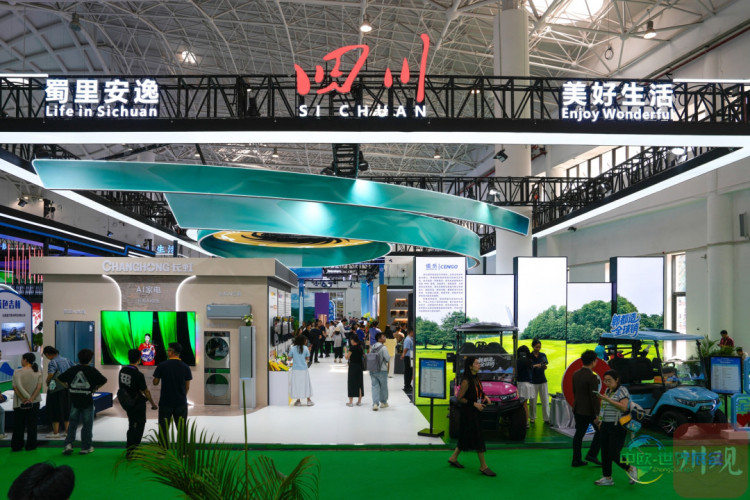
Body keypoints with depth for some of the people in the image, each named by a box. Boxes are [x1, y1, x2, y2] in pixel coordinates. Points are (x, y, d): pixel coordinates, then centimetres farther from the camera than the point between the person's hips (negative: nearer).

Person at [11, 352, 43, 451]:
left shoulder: (18, 372, -10)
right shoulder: (38, 372, -2)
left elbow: (15, 387, -15)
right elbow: (39, 387, -9)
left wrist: (23, 399, -11)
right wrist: (31, 398, -11)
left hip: (19, 403, -2)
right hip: (34, 403, 2)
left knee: (18, 425, 11)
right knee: (32, 425, 9)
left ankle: (16, 446, 15)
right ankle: (30, 446, 11)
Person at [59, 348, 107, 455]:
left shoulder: (72, 369, 2)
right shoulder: (92, 370, -8)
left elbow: (59, 378, 8)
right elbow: (104, 380, -11)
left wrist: (69, 386, 13)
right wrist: (96, 388, 2)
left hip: (74, 400, 3)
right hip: (87, 401, -3)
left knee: (73, 423, 13)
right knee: (87, 425, 7)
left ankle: (68, 444, 0)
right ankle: (85, 447, 11)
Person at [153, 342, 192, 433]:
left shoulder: (162, 365, -8)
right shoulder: (185, 367, -3)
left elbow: (155, 382, 0)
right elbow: (187, 387, 3)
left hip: (165, 402, -1)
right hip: (181, 402, 1)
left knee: (163, 429, 9)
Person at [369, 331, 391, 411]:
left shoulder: (372, 348, 6)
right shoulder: (383, 347, -13)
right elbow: (388, 359, -11)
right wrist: (388, 366, 6)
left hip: (372, 370, 5)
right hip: (382, 370, -5)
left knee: (375, 386, 5)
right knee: (383, 386, 11)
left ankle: (375, 403, -5)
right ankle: (383, 402, 25)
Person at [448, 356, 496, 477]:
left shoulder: (476, 378, 6)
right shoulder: (466, 381, -20)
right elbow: (459, 398, -17)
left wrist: (484, 396, 3)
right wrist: (474, 404, -20)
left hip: (475, 412, 9)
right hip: (468, 412, -9)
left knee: (465, 437, 17)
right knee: (478, 438, -4)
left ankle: (453, 458, 30)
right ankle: (483, 466, 5)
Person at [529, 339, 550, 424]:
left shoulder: (543, 355, 5)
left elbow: (545, 367, 6)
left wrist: (544, 366, -16)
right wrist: (535, 366, -24)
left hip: (542, 380, 3)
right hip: (533, 381, -3)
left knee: (545, 399, 2)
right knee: (533, 400, 3)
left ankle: (547, 418, 8)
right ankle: (532, 417, 16)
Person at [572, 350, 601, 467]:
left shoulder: (575, 374, 3)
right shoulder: (592, 377, -20)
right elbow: (594, 397, -20)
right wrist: (597, 414, -15)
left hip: (577, 408, 7)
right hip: (589, 410, -7)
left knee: (579, 434, 12)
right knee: (600, 431, 13)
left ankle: (576, 460, 15)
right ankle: (592, 454, 10)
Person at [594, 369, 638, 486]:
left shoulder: (622, 390, -9)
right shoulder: (607, 391, 14)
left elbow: (624, 407, -23)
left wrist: (607, 399, -24)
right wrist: (601, 420, 19)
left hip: (618, 427, -8)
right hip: (606, 426, 8)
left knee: (614, 454, -9)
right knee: (605, 453, 7)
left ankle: (631, 469, 14)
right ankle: (607, 478, 16)